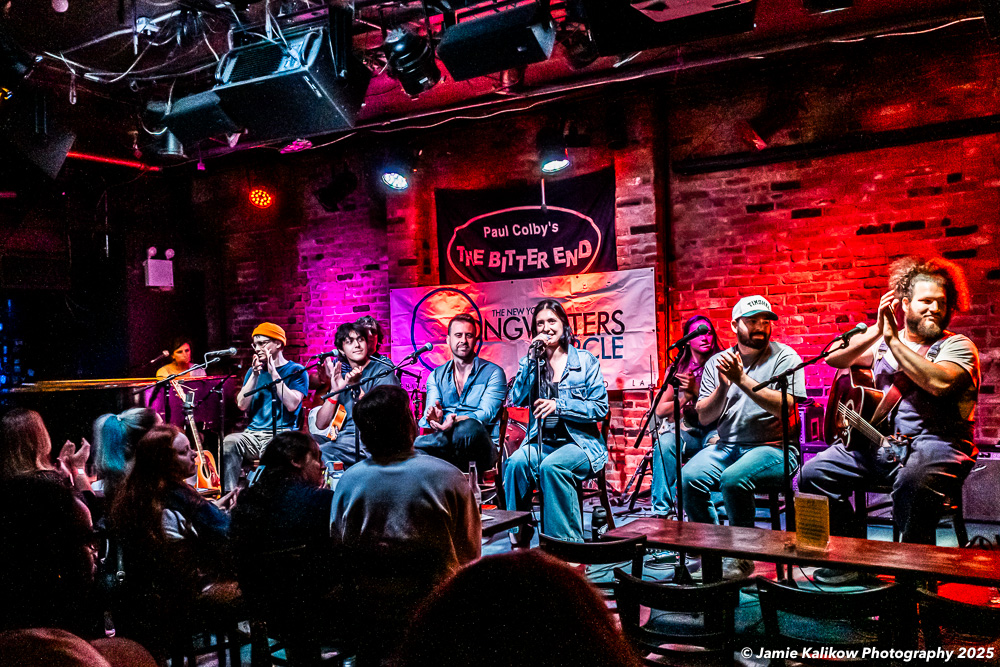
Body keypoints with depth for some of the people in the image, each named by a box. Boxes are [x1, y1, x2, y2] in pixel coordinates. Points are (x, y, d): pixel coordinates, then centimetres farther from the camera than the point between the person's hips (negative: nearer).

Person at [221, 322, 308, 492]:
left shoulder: (296, 371, 5)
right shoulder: (253, 372, 20)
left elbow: (292, 405, -12)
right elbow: (242, 405, 6)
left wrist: (273, 372, -9)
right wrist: (255, 374, -2)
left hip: (281, 434, -4)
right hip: (253, 433, 5)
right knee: (228, 443, -27)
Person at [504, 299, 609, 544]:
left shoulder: (585, 361, 5)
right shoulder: (530, 362, 13)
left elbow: (601, 408, -2)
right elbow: (517, 399, -3)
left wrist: (559, 406, -14)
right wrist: (533, 358, -8)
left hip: (579, 443, -2)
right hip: (540, 442, 3)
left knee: (551, 466, -34)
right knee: (516, 463, -30)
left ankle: (567, 542, -25)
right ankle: (518, 538, -18)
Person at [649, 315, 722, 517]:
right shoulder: (678, 369, 7)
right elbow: (660, 410, 6)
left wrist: (696, 390, -19)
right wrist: (686, 397, -10)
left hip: (714, 429, -2)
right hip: (686, 429, 2)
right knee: (664, 443, -29)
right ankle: (663, 509, -24)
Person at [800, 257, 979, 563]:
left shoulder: (957, 345, 3)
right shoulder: (881, 341, 18)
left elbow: (939, 382, -19)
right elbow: (834, 359, 6)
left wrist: (893, 339, -15)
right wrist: (878, 330, -5)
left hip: (935, 442, -5)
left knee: (913, 481, -38)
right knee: (813, 474, -11)